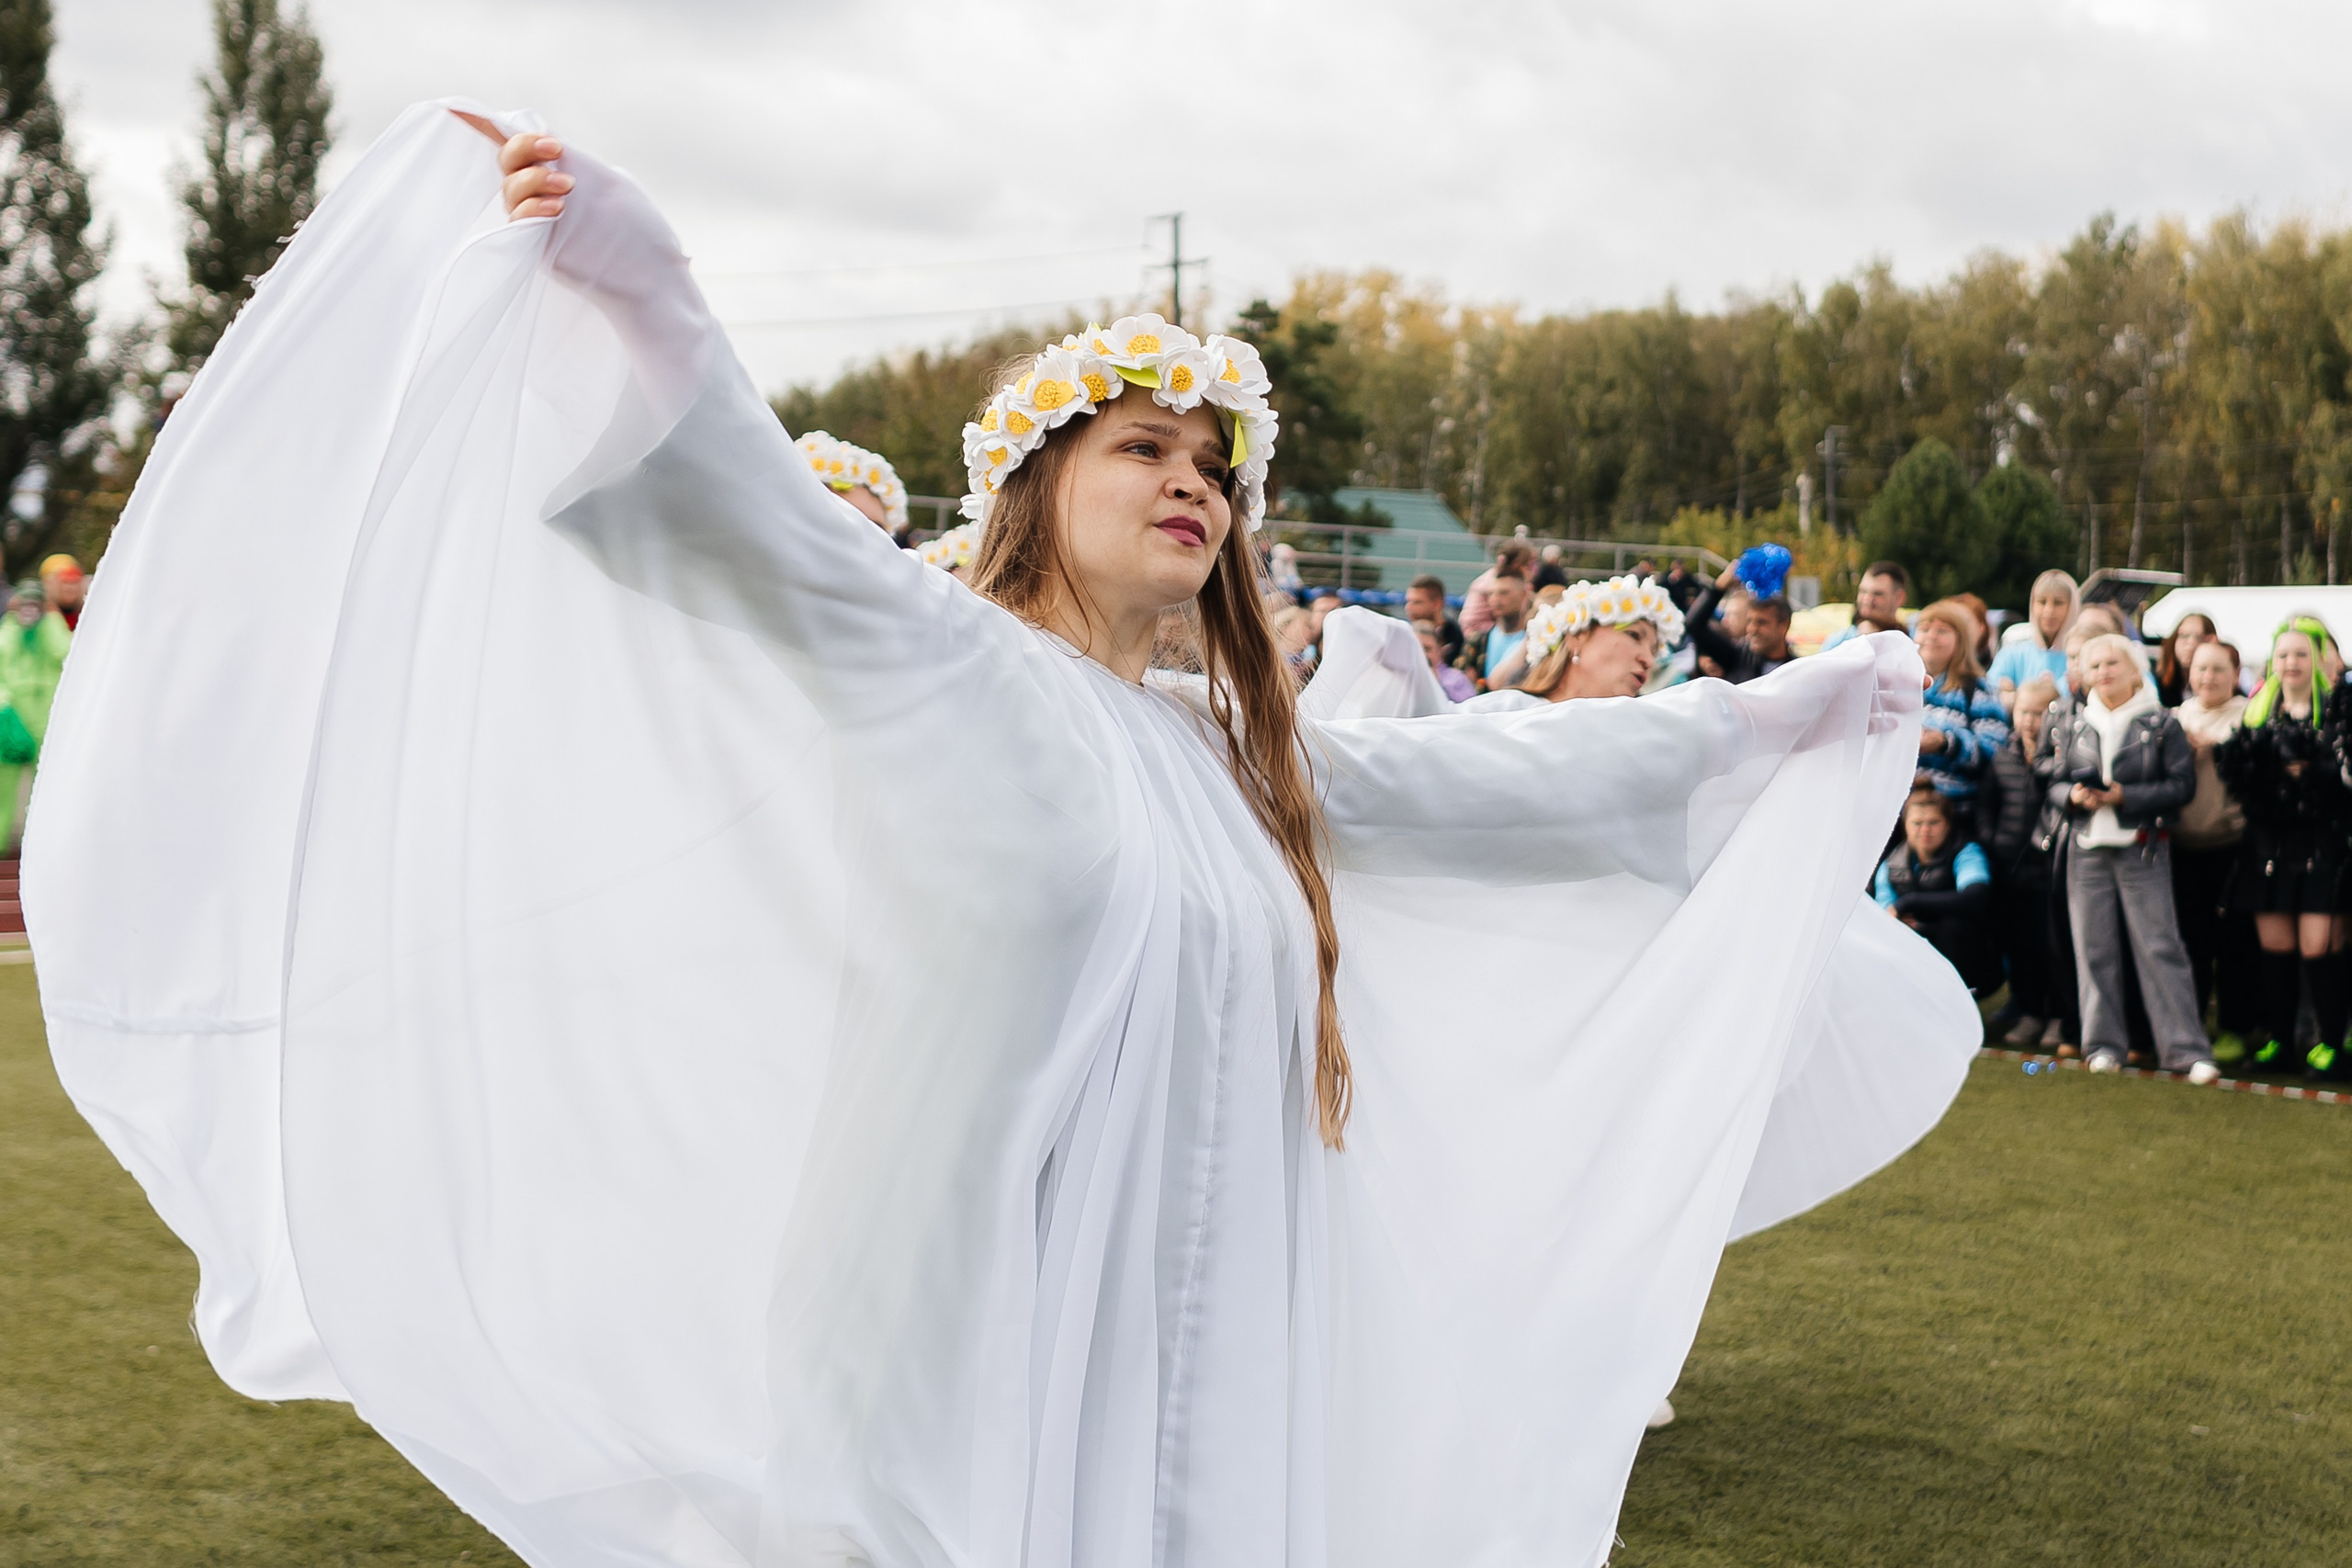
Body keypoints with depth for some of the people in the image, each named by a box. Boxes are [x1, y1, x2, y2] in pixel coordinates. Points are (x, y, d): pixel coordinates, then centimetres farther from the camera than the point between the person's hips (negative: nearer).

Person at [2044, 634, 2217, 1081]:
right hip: (2087, 850, 4)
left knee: (2160, 947, -7)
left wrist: (2124, 796, -15)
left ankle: (2186, 1048, -4)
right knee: (2094, 948, 4)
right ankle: (2103, 1044, 13)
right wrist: (2074, 795, -9)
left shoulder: (2161, 724, 0)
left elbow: (2183, 784, -5)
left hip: (2142, 850, -4)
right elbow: (2056, 784, 15)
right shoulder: (2079, 729, 12)